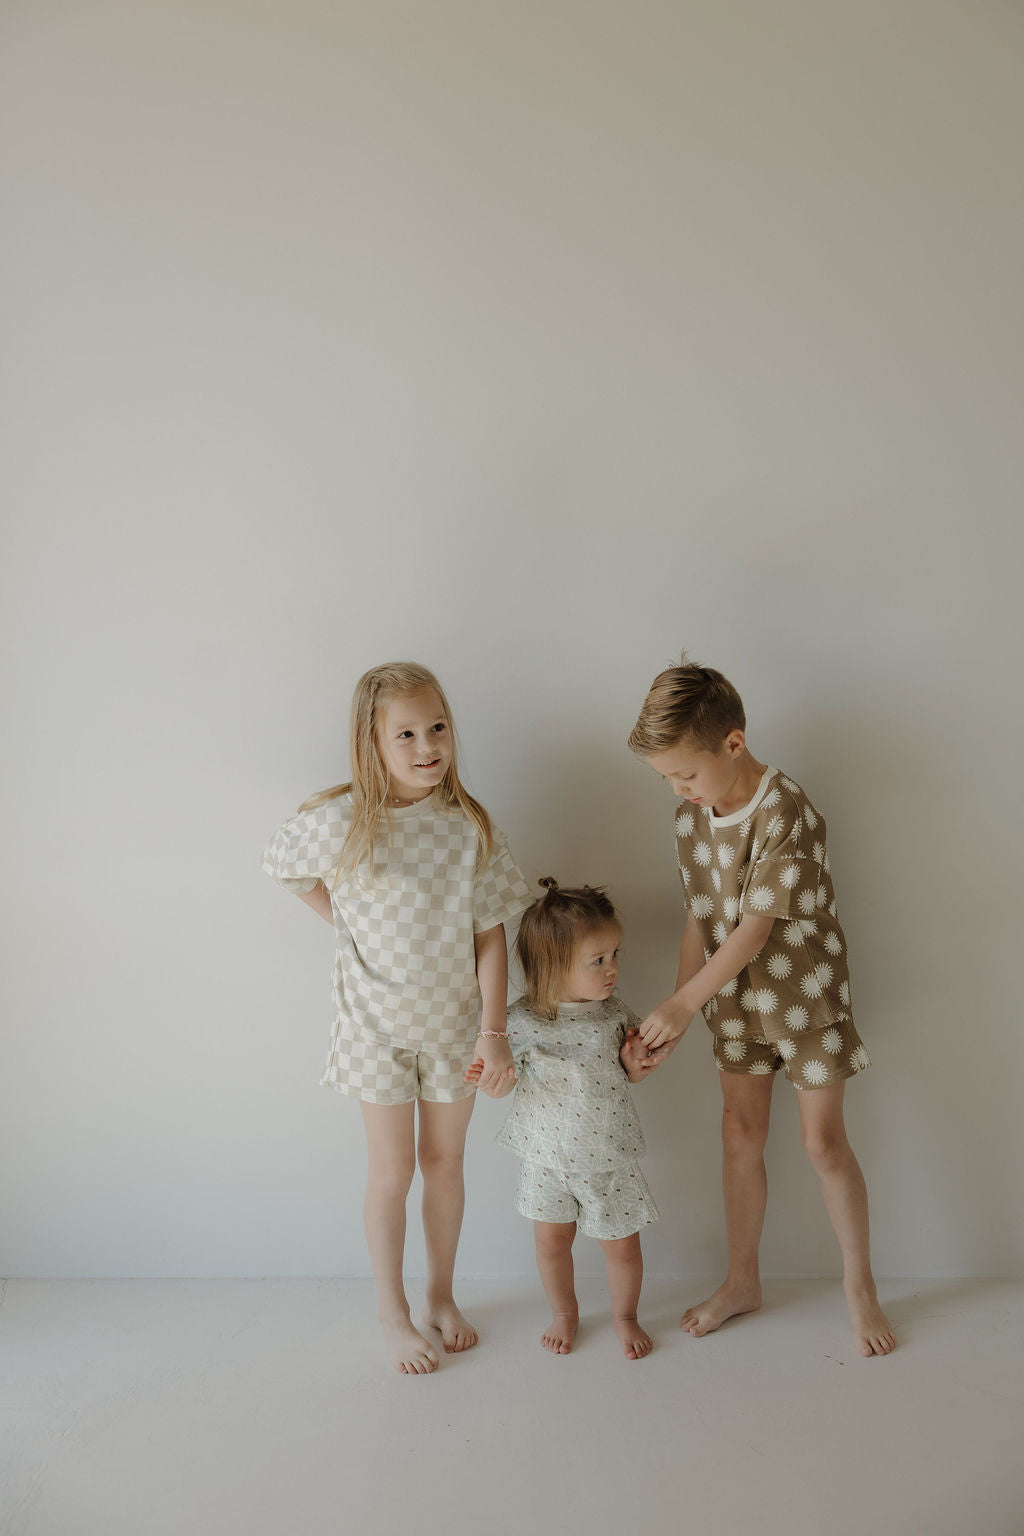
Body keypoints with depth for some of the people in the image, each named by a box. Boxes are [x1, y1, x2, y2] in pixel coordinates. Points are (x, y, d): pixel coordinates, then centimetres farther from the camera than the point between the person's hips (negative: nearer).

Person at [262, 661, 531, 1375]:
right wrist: (349, 923, 0)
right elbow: (284, 869, 5)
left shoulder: (471, 825, -11)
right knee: (392, 1171, 9)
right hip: (379, 1022, -2)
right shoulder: (338, 822, -16)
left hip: (454, 1020, 2)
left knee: (444, 1161, 16)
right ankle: (394, 1315, 28)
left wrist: (494, 1032, -12)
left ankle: (442, 1296, 36)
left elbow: (490, 936, -8)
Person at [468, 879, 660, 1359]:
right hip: (547, 1154, -1)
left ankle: (624, 1315, 40)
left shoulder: (615, 1012, -11)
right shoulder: (523, 1020, -19)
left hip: (609, 1155, 1)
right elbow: (504, 1083, -6)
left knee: (622, 1243, 12)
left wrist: (634, 1065, -16)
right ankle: (565, 1313, 44)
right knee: (552, 1239, 16)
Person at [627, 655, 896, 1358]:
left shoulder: (789, 813, -25)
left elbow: (753, 929, -24)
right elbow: (699, 921, 0)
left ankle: (860, 1285, 23)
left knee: (824, 1141, 4)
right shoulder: (692, 819, -4)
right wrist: (678, 1012, -6)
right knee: (741, 1135, 13)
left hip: (806, 994, -6)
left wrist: (683, 1003, -21)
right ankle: (743, 1280, 29)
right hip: (735, 1000, 6)